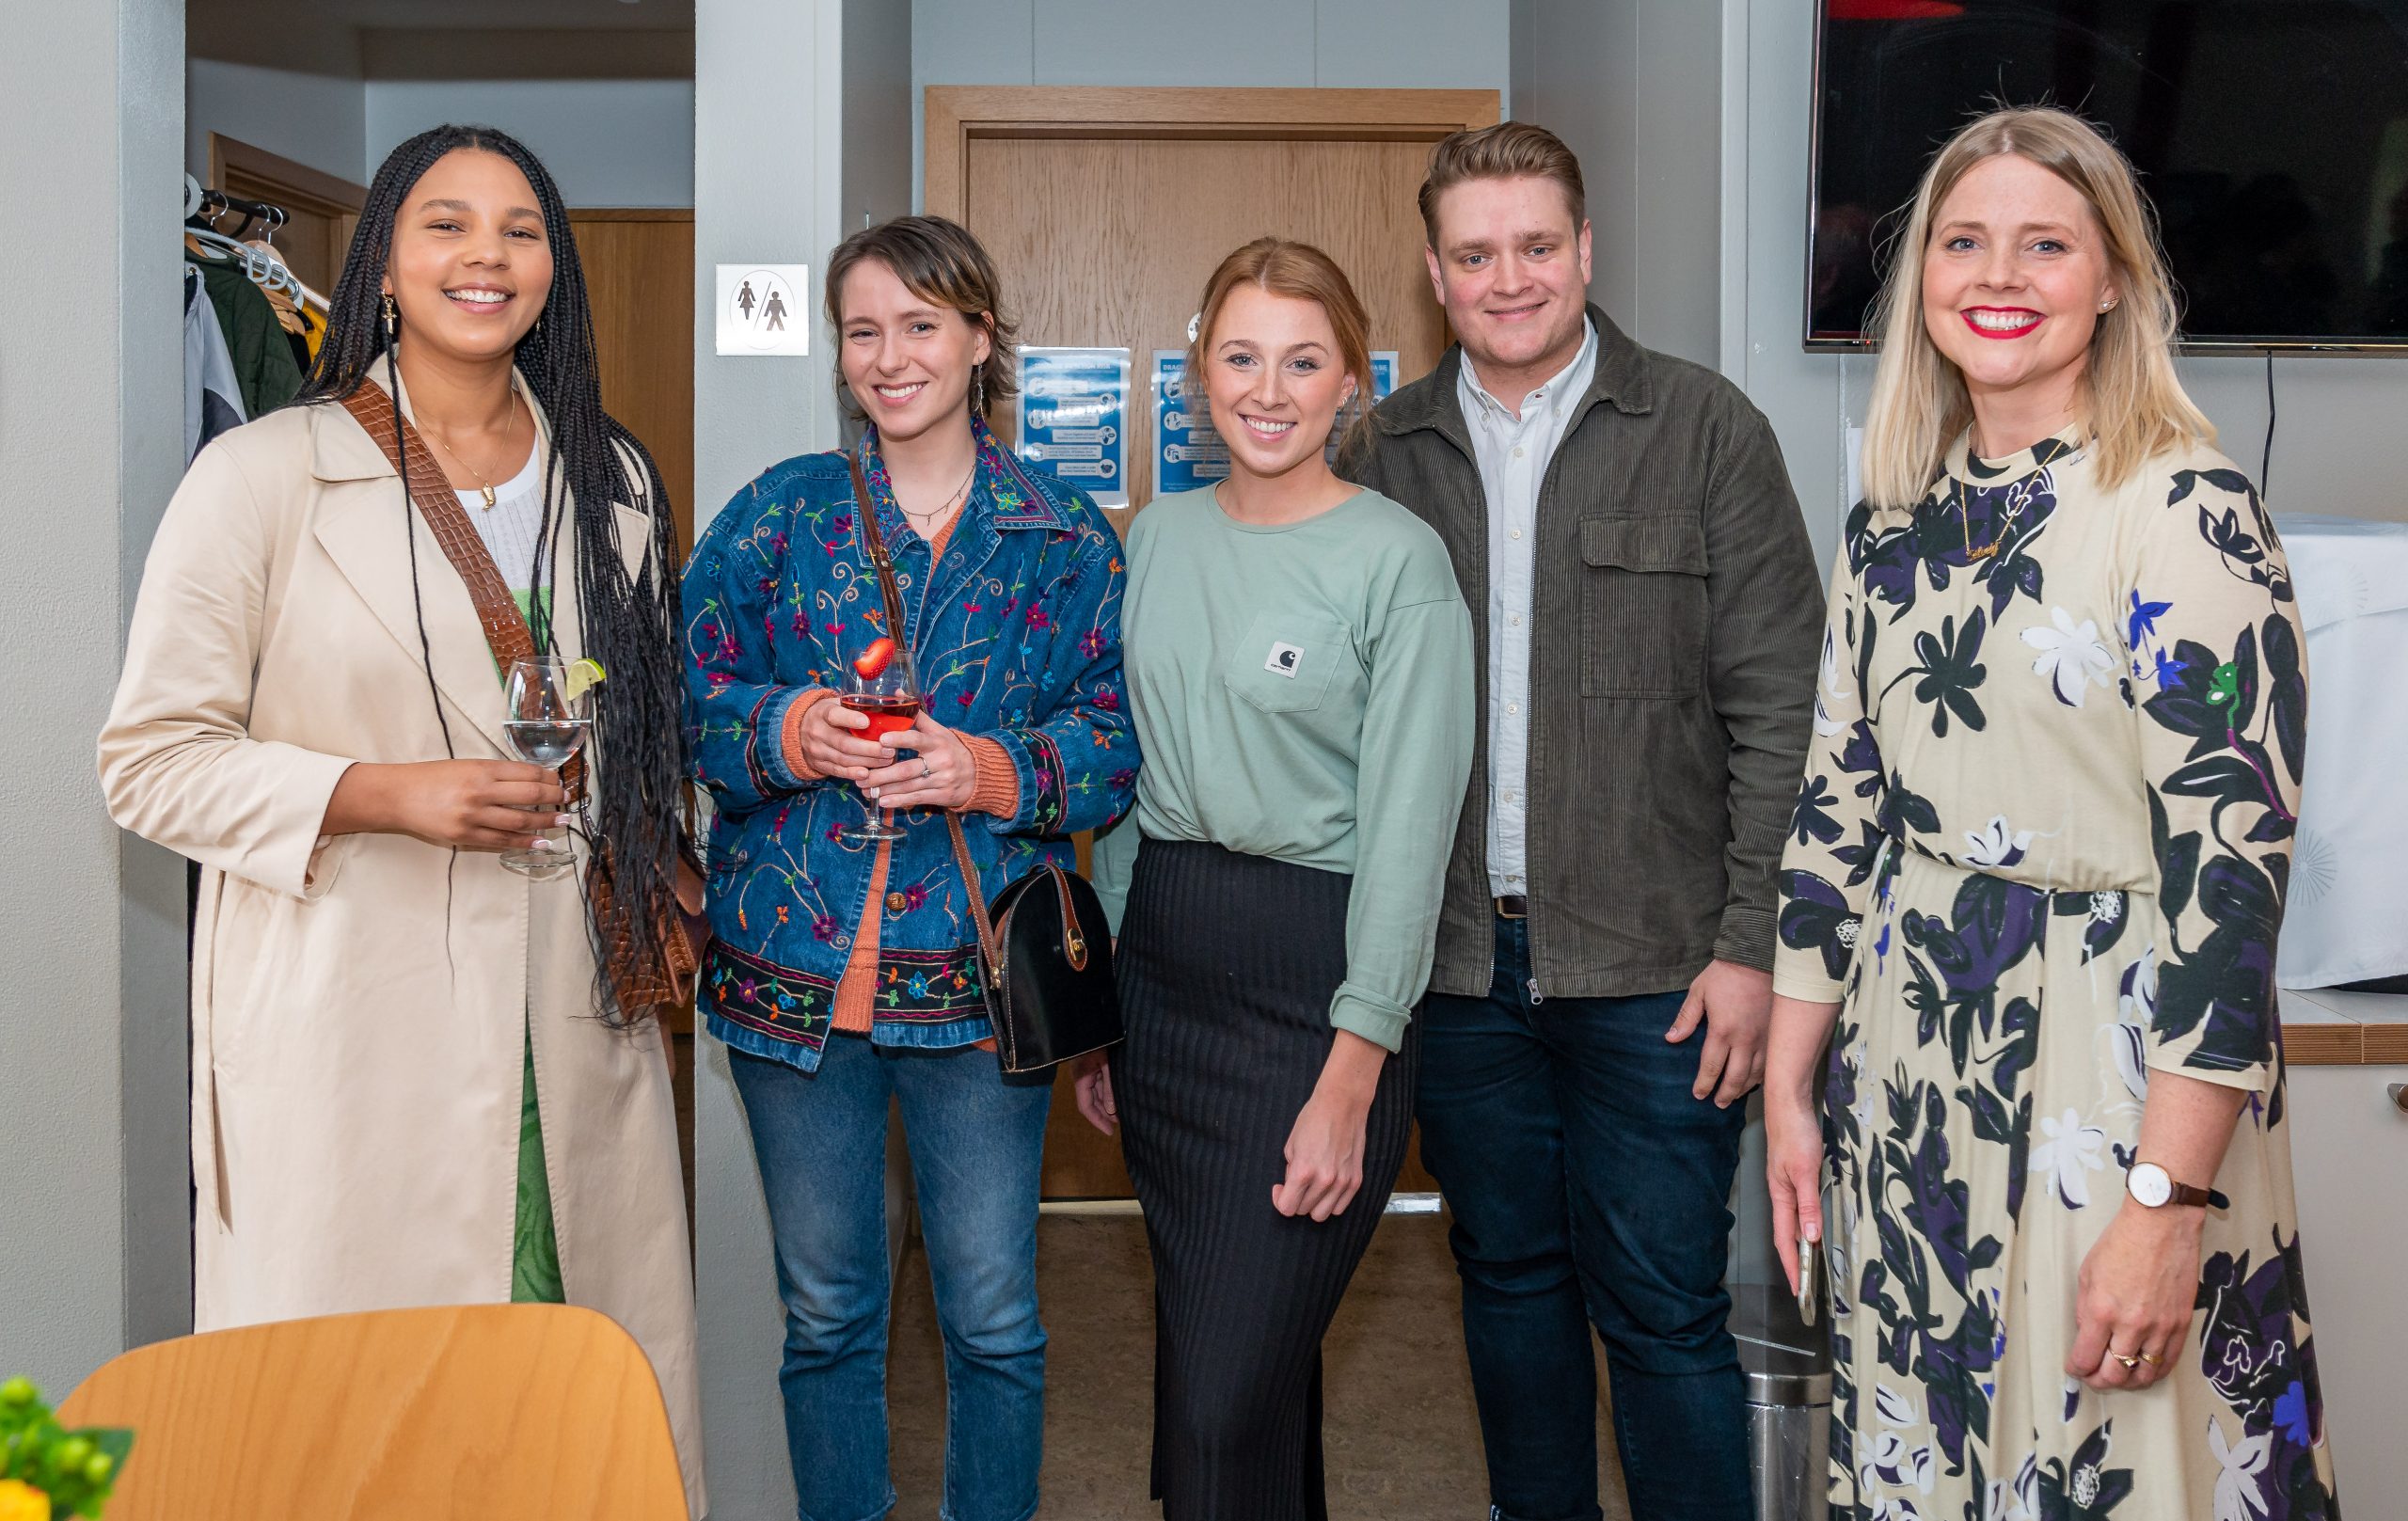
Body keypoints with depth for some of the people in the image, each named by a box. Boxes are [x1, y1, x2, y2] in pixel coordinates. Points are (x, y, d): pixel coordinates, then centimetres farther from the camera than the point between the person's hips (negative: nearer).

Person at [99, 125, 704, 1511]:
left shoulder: (613, 482, 12)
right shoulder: (264, 475, -3)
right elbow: (154, 758, -5)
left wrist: (654, 919, 13)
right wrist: (388, 795, -16)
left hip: (574, 1019, 4)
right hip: (349, 1024, -4)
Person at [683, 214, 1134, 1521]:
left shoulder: (1069, 541, 4)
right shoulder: (779, 512, 6)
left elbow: (1121, 740, -1)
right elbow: (681, 702, 3)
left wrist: (996, 772, -18)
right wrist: (783, 732, -17)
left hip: (976, 973, -1)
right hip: (793, 968, 1)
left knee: (993, 1320, 7)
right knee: (824, 1315, 13)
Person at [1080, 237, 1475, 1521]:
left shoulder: (1399, 559, -8)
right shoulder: (1159, 538, 9)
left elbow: (1408, 826, -11)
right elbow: (1125, 781, 14)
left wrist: (1352, 1076, -15)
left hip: (1317, 969, -5)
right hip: (1161, 962, 6)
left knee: (1228, 1391, -7)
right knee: (1203, 1347, 14)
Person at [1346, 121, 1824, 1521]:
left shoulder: (1706, 431, -1)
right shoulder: (1390, 454, 7)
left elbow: (1777, 704, -4)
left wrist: (1751, 942, -9)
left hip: (1655, 968, -3)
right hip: (1458, 959, 4)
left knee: (1665, 1310, 1)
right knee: (1510, 1277, 16)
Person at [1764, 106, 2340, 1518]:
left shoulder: (2189, 511, -13)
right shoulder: (1896, 520, 6)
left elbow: (2232, 861, -18)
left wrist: (2166, 1204, -21)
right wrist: (1791, 1085, 8)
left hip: (2114, 1062, -5)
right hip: (1907, 1062, 6)